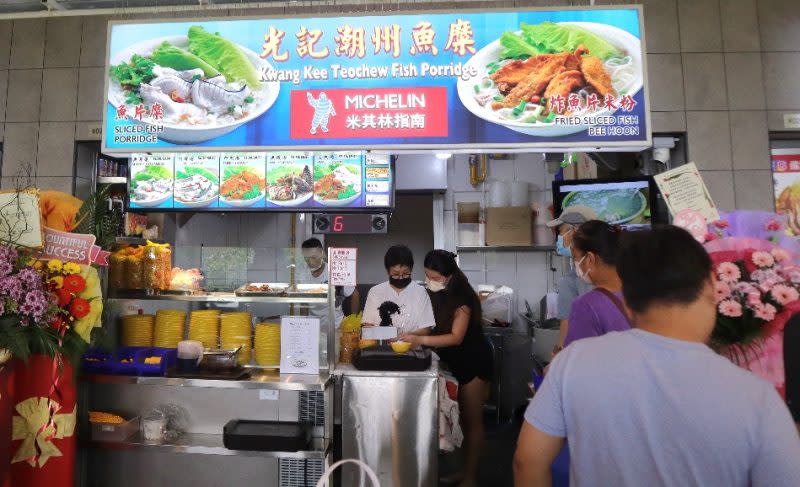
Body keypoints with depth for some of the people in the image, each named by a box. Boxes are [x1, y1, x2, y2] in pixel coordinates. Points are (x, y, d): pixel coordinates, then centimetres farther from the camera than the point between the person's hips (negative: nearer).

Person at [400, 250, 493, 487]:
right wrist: (411, 335, -15)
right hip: (455, 361, 7)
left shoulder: (462, 298, -24)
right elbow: (435, 327, 2)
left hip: (474, 362, -7)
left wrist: (420, 340, -40)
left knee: (472, 420, 2)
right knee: (460, 417, 14)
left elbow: (456, 336, -31)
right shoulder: (436, 295, -1)